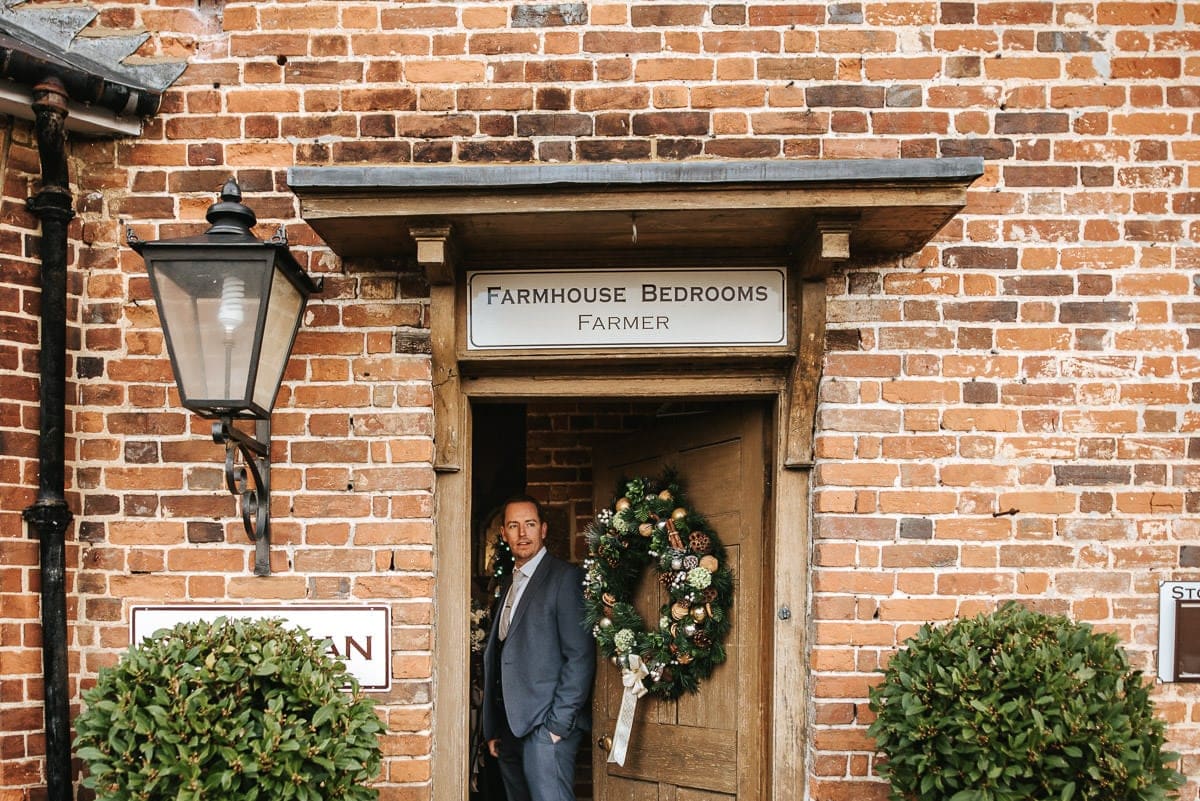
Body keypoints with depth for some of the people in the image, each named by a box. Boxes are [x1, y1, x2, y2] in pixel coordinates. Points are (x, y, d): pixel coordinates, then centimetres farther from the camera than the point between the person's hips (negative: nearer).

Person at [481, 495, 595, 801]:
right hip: (509, 727, 7)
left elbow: (580, 656, -11)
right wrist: (493, 729, 14)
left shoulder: (565, 577, -5)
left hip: (546, 727, -7)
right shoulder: (510, 586, 19)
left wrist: (559, 723, -15)